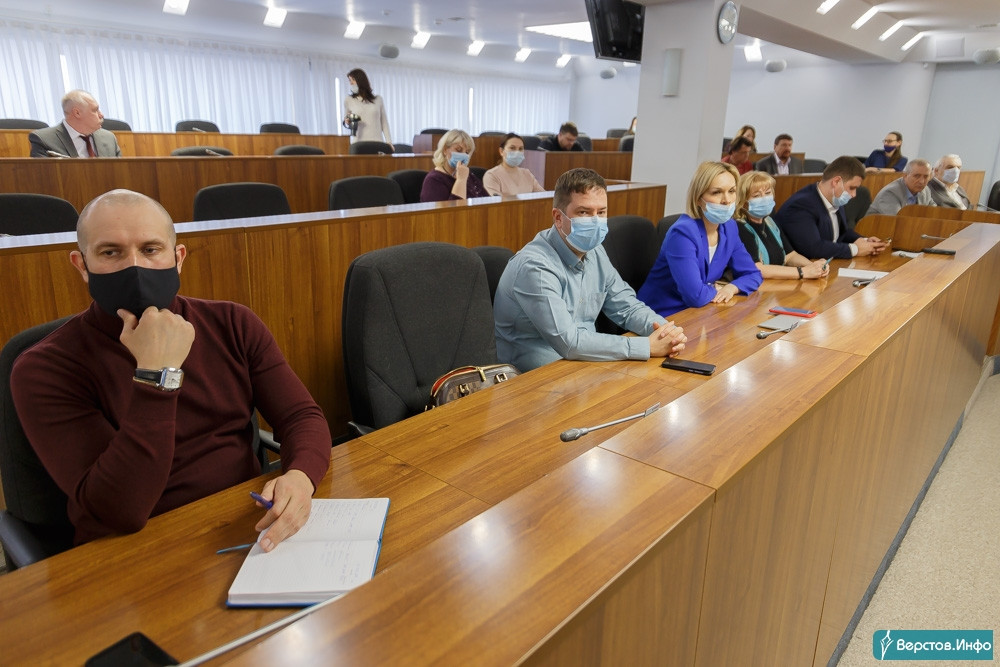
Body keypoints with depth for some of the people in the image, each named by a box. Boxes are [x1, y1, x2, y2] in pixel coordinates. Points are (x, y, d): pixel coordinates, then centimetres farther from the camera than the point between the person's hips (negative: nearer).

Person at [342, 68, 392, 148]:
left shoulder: (378, 99, 10)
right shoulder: (348, 100, 10)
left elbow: (384, 123, 11)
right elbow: (346, 124, 18)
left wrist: (389, 142, 1)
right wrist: (348, 123, -6)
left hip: (377, 142, 0)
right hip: (358, 143, 0)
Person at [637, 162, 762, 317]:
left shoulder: (729, 227, 1)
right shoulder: (683, 233, -23)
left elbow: (753, 274, 8)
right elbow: (695, 296, -31)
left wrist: (732, 287, -13)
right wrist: (717, 289, -9)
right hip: (663, 318, -8)